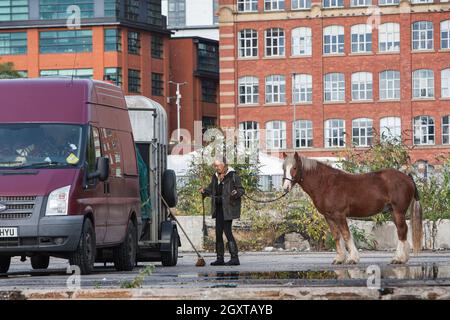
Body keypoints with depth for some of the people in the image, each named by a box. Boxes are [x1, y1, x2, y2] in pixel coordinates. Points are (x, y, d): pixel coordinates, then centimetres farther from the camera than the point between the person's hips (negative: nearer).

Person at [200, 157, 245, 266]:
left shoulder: (233, 176, -8)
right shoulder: (215, 177, 14)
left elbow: (241, 190, -7)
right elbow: (211, 189, 20)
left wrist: (236, 193, -28)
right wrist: (204, 191, -1)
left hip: (228, 208, -8)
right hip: (218, 208, 8)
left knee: (227, 231, -13)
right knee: (218, 232, 8)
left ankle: (235, 258, -11)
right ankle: (220, 258, 14)